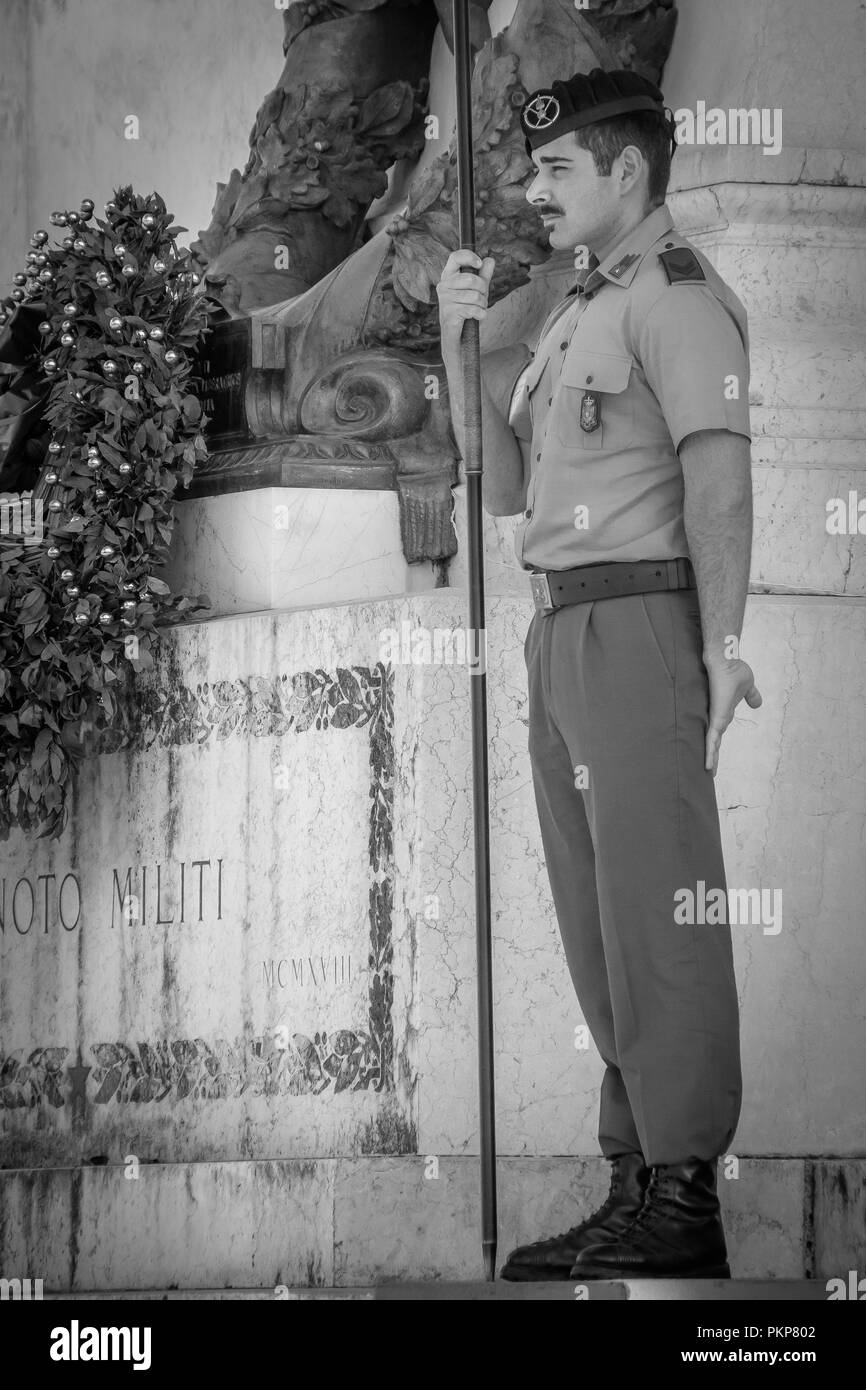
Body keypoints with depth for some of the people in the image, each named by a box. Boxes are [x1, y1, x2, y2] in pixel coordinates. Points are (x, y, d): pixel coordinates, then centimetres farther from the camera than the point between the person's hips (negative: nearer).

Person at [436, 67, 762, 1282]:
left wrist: (720, 645, -22)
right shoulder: (573, 316, 21)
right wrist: (459, 340, 12)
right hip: (560, 634, 9)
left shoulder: (676, 294, -5)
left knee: (656, 909, -9)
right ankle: (637, 1185, 15)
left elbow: (719, 474, -15)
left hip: (640, 619, -9)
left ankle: (685, 1203, -7)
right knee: (597, 920, 10)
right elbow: (504, 489, 20)